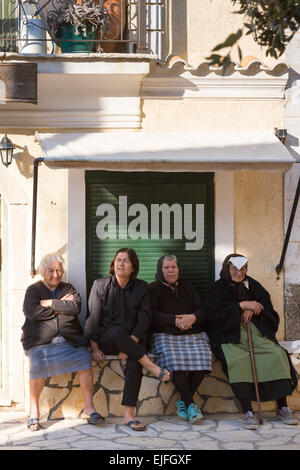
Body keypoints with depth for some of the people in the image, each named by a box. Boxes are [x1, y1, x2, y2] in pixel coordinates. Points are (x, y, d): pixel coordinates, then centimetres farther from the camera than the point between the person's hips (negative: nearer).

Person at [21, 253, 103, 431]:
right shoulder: (33, 290, 11)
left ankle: (89, 406, -14)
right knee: (38, 363, -31)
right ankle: (34, 411, -16)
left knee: (84, 357, -25)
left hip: (68, 339, 2)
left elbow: (76, 307, -2)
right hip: (40, 340, -2)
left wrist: (50, 303, -6)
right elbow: (33, 312, -8)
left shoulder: (68, 288, 18)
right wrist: (60, 306, -2)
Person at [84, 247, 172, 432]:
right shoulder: (100, 285, 3)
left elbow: (144, 319, -1)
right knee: (118, 332, -37)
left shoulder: (141, 288, 5)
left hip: (133, 340, 1)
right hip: (106, 339, -1)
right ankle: (153, 368, -31)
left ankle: (129, 415, -33)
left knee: (135, 362, -32)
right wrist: (95, 348, -8)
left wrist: (130, 343, -15)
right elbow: (93, 317, 0)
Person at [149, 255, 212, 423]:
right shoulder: (154, 289, 14)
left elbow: (202, 310, 15)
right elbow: (152, 315, 0)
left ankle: (183, 401, -18)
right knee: (173, 358, -35)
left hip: (194, 335, 3)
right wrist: (175, 321, -13)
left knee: (202, 356, -29)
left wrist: (193, 317, -9)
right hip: (165, 335, -3)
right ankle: (190, 403, -30)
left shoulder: (187, 288, 26)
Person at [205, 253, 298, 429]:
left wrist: (252, 309, -5)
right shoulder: (217, 289, 9)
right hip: (230, 335, -3)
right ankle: (247, 411, -33)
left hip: (256, 332, 3)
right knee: (237, 360, -34)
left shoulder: (252, 285, 21)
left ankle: (283, 408, -20)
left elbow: (267, 307, 17)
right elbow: (214, 315, -6)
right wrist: (242, 305, -9)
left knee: (276, 355, -24)